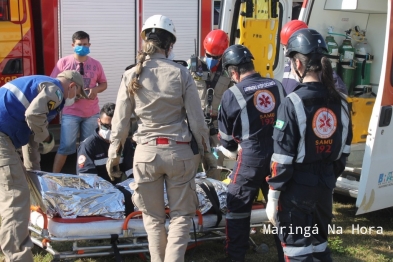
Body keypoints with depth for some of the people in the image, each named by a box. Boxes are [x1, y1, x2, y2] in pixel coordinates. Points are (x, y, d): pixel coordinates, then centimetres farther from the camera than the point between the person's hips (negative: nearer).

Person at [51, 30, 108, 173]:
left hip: (91, 112, 3)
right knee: (66, 146, -4)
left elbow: (104, 84, 12)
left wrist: (96, 89, -10)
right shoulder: (63, 62, -1)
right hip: (70, 112, -3)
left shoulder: (95, 64, 6)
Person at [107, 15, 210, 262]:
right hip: (180, 151, -1)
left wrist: (114, 155, 12)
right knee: (181, 214, 13)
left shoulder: (131, 76, -3)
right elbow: (197, 120, -4)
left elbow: (121, 122, 0)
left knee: (153, 217, 16)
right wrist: (206, 151, 9)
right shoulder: (181, 73, -7)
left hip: (147, 152, 1)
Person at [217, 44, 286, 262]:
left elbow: (226, 135, 4)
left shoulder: (232, 95, -8)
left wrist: (232, 152, 23)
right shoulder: (277, 86, 4)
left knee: (237, 208, 9)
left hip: (251, 158, -4)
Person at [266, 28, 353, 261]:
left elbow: (283, 158, -17)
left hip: (297, 188, -6)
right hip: (325, 186, 6)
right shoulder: (340, 102, 1)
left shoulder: (293, 103, -18)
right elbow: (344, 150, 9)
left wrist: (273, 197, -10)